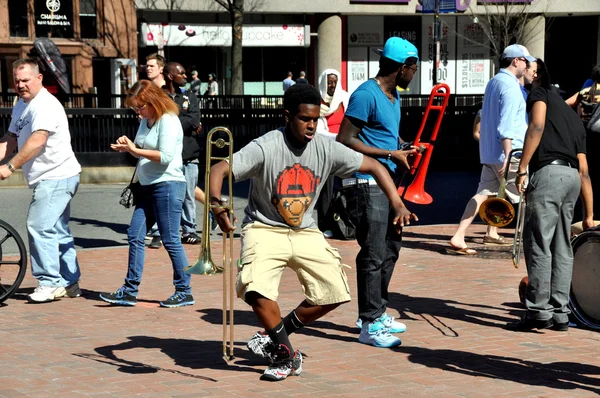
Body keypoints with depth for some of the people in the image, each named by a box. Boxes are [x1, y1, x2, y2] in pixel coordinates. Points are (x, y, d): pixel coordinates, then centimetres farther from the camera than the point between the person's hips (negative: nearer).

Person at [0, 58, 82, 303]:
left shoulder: (45, 105, -17)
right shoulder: (21, 105, 14)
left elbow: (37, 142, -26)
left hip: (56, 177, -10)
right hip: (49, 179, 10)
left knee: (39, 227, -13)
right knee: (58, 231, 14)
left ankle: (50, 283, -8)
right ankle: (70, 283, 21)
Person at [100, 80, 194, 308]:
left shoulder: (168, 121, -13)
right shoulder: (145, 121, 13)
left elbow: (165, 157, -21)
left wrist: (135, 150, -18)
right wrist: (128, 146, 1)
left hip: (167, 185, -9)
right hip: (148, 187, 9)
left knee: (170, 240, -4)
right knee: (135, 236, 6)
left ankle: (184, 292, 5)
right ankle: (130, 291, 9)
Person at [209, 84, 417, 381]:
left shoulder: (325, 148, -8)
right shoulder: (265, 148, -20)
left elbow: (373, 166, 0)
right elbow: (219, 169, -26)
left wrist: (397, 205, -12)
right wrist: (216, 206, -46)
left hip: (304, 232, 4)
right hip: (265, 229, -4)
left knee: (334, 292, -7)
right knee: (256, 288, -28)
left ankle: (275, 335, 15)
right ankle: (287, 357, -5)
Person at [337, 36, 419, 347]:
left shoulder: (393, 95, 15)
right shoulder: (366, 95, -16)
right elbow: (345, 140, -21)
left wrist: (403, 148, 9)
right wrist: (391, 154, -19)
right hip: (366, 184, -10)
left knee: (390, 248, 17)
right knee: (373, 254, -8)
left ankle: (377, 312, 29)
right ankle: (369, 325, -2)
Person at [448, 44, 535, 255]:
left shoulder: (493, 82, 15)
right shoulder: (510, 86, -15)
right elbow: (506, 125, -24)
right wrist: (508, 155, -28)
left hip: (489, 152, 9)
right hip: (506, 153, -9)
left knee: (485, 193, 7)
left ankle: (458, 238, -2)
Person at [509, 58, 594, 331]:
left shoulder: (540, 93, 11)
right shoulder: (573, 117, 28)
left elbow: (537, 127, -10)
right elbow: (584, 170, 22)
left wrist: (522, 168, -14)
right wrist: (589, 215, 21)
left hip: (548, 172, -7)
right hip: (571, 176, 7)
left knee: (537, 243, -7)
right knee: (562, 247, 11)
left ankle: (538, 311, -9)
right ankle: (559, 314, 12)